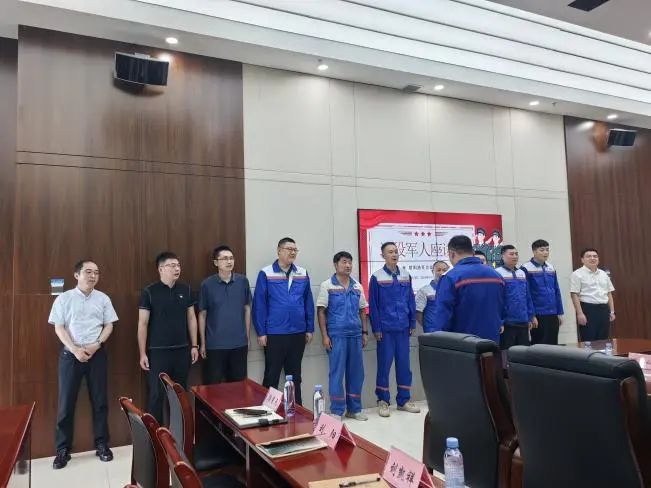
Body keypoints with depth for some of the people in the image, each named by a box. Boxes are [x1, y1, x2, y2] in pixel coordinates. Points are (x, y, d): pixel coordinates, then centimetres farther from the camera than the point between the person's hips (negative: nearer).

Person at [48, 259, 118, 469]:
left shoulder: (103, 299, 5)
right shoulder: (64, 298, 0)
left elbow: (108, 325, 5)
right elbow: (59, 328, -3)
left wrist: (95, 345, -10)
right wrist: (75, 350, -13)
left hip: (97, 354, 1)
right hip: (70, 354, -1)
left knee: (99, 400, 6)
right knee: (66, 402, 3)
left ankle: (102, 445, 17)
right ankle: (63, 449, 14)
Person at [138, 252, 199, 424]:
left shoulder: (185, 290, 4)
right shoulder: (149, 292, -6)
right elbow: (142, 324, -5)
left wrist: (194, 345, 6)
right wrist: (143, 353, -7)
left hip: (182, 350, 3)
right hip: (158, 351, -3)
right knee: (156, 394, 2)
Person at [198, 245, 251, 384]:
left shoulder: (243, 281, -1)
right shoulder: (207, 284, -6)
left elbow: (247, 309, 7)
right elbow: (202, 314, 1)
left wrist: (247, 337, 8)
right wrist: (202, 343, 2)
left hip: (239, 343, 2)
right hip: (215, 344, -2)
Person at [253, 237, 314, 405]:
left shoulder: (303, 274, 4)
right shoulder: (266, 274, -7)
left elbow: (308, 302, 8)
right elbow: (259, 304, -7)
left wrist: (310, 329, 6)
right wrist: (261, 332, -9)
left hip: (298, 333, 4)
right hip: (274, 334, -4)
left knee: (295, 375, 16)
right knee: (272, 376, 7)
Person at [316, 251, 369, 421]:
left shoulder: (357, 286, 11)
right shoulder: (327, 286, -3)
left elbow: (362, 311, 15)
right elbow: (321, 312, -4)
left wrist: (364, 332, 10)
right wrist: (325, 336, -9)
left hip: (355, 334, 5)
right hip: (336, 335, -5)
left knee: (356, 372, 10)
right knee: (337, 373, 1)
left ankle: (354, 409, 23)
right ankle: (337, 411, 13)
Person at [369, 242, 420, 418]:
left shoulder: (406, 276, 8)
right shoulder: (377, 277, -5)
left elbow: (411, 301, 11)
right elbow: (373, 305, -6)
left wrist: (413, 323, 8)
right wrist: (376, 328, -8)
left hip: (403, 328, 4)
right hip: (385, 329, -4)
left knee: (404, 364, 10)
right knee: (384, 364, 3)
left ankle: (404, 400, 21)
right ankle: (382, 401, 14)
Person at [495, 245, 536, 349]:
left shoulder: (522, 273, 12)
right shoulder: (498, 273, -9)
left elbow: (528, 297, 16)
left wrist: (531, 316, 13)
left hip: (523, 321, 6)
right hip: (507, 322, -6)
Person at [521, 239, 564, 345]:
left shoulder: (551, 268, 10)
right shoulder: (526, 268, -10)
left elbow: (557, 291, 14)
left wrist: (559, 312, 11)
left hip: (553, 314, 6)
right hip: (538, 315, -6)